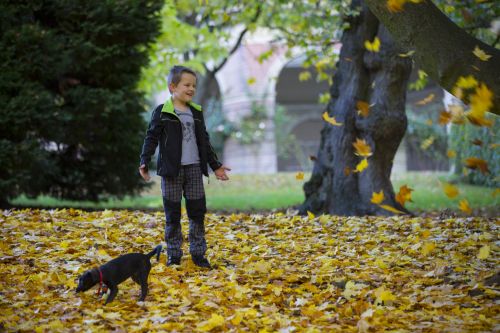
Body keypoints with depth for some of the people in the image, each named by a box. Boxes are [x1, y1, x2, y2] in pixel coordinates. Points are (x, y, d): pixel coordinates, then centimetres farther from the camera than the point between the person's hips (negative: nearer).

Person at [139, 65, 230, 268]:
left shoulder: (197, 113, 12)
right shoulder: (162, 113, -4)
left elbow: (204, 141, 19)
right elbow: (151, 138, -5)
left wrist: (216, 166, 21)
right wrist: (144, 162, -17)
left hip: (194, 168, 4)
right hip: (171, 169, -4)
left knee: (197, 211, 5)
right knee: (172, 214, 2)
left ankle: (198, 253, 13)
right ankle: (174, 255, 10)